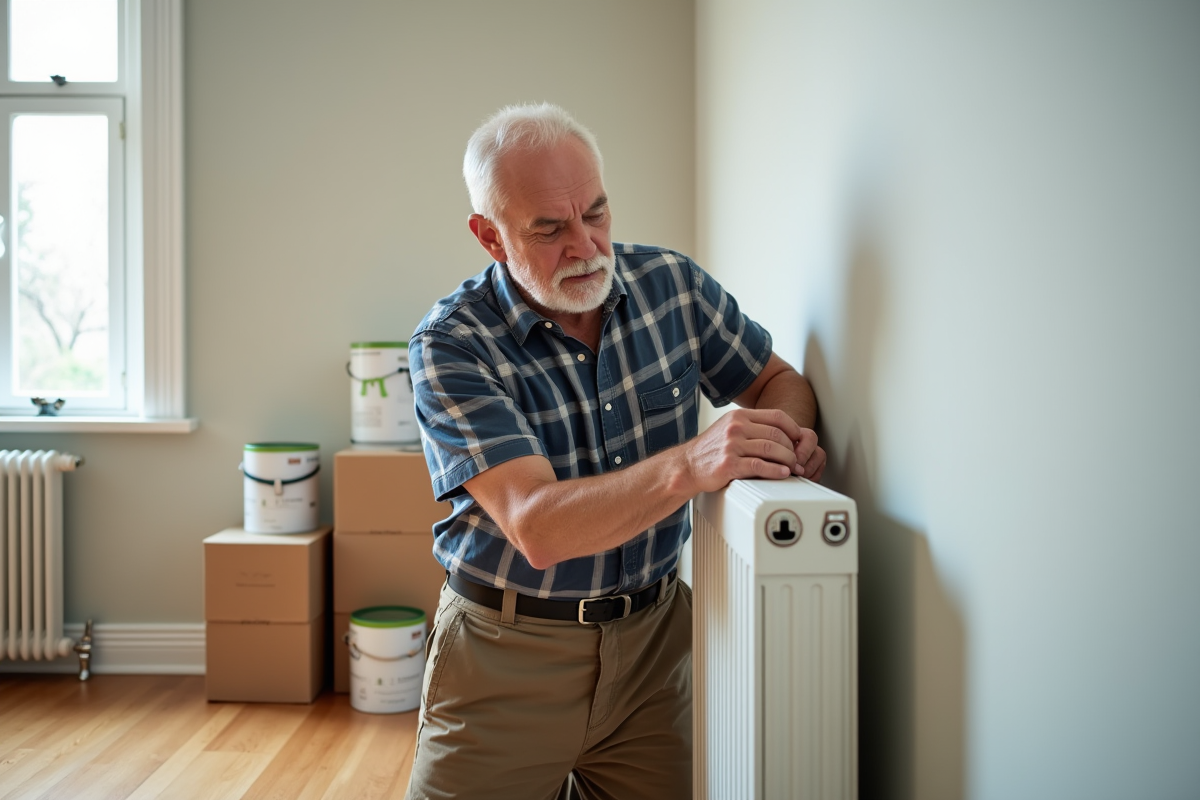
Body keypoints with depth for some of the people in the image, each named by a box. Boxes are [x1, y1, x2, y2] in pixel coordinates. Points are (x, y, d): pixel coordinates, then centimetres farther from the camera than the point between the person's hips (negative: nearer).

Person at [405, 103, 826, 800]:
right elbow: (537, 528, -27)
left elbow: (776, 377, 9)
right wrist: (689, 465, -41)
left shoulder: (672, 284, -4)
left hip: (653, 640, 3)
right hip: (509, 657, -2)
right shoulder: (452, 345, -17)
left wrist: (788, 432, -15)